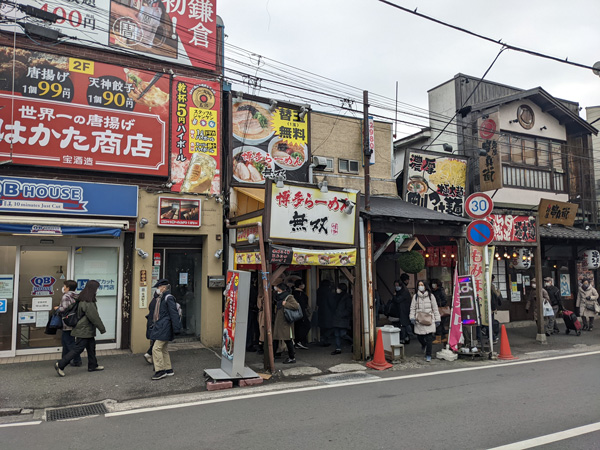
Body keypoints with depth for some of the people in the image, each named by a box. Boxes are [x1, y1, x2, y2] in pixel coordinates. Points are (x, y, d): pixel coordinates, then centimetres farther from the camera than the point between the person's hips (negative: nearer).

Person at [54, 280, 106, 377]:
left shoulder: (82, 299, 7)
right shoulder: (88, 303, -24)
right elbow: (94, 317, -20)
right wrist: (102, 329, -11)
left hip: (87, 330, 10)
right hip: (84, 330, -10)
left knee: (91, 347, 17)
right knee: (78, 349, -4)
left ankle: (92, 366, 27)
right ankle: (60, 365, 3)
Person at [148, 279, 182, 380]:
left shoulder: (168, 298, -12)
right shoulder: (159, 298, 16)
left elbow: (174, 314, -17)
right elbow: (154, 313, 23)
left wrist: (176, 329, -20)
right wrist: (151, 324, 23)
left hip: (164, 328, -10)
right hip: (159, 327, 10)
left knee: (156, 348, -11)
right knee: (164, 349, 14)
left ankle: (160, 371, -3)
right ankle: (168, 370, 22)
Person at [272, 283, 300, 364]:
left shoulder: (289, 297, -10)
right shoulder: (278, 297, 15)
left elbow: (297, 306, -22)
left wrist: (285, 304, -21)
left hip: (286, 323, -8)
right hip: (277, 323, 8)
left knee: (288, 340, -1)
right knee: (273, 340, 7)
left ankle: (292, 358, 9)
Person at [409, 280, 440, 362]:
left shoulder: (430, 296, 5)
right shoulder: (415, 296, 8)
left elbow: (435, 308, 8)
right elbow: (412, 308, 8)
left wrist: (437, 320, 6)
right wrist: (412, 318, -3)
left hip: (429, 320, -2)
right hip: (419, 320, 2)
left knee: (429, 338, -7)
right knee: (419, 336, 6)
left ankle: (428, 355, 3)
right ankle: (423, 345, 41)